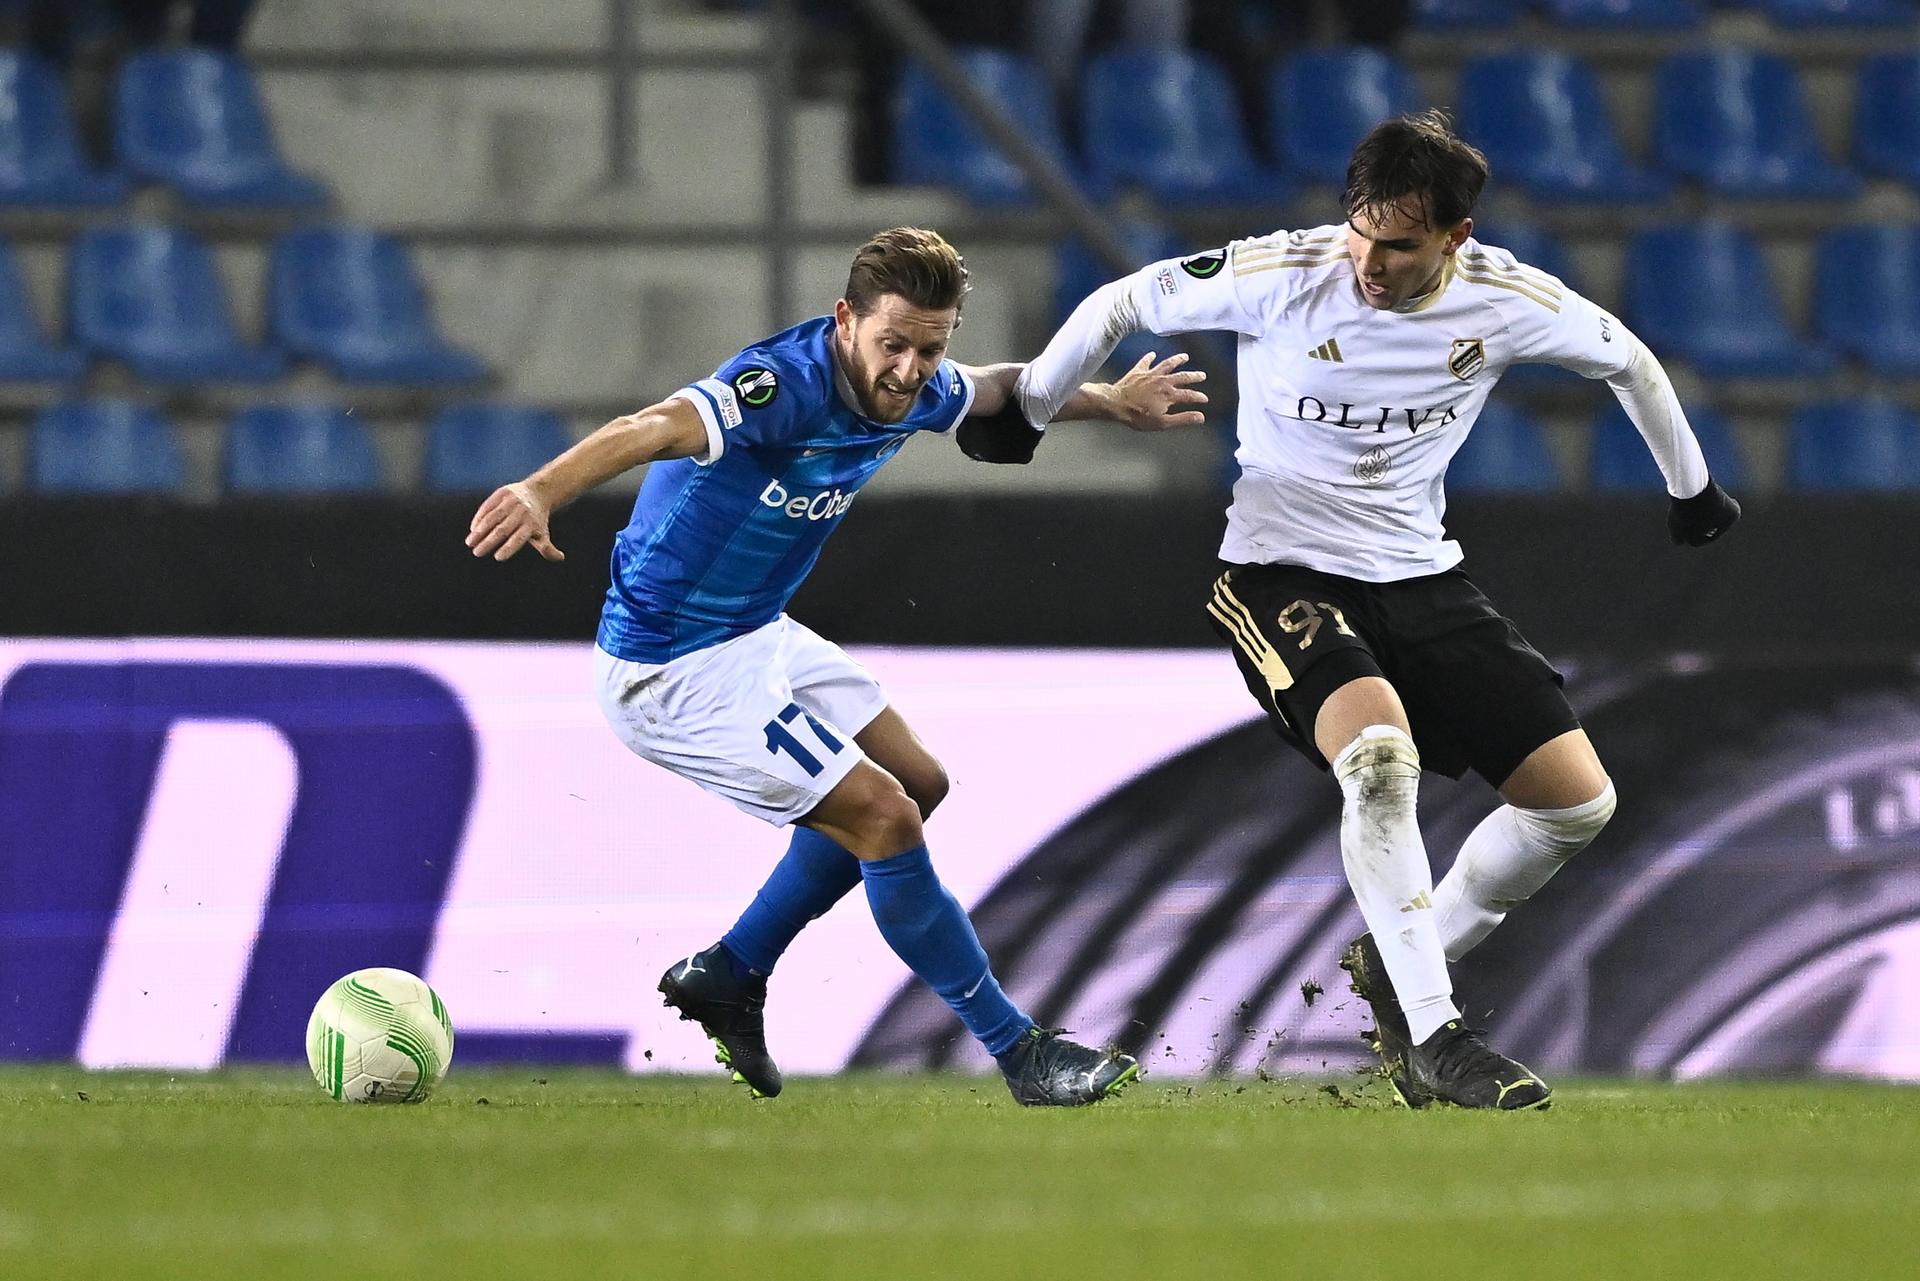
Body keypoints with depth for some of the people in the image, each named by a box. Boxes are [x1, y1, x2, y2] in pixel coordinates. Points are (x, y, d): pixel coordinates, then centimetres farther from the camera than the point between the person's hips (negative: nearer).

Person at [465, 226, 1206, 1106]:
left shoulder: (912, 391, -4)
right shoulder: (786, 385, -31)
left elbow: (997, 391, 23)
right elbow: (650, 430, -50)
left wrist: (1110, 402, 29)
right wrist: (542, 492, -67)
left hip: (757, 636, 10)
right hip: (673, 669, -10)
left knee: (915, 783, 20)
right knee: (883, 817, -11)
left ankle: (728, 977, 27)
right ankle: (1020, 1053, 1)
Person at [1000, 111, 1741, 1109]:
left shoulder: (1506, 300, -10)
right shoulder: (1282, 277, -19)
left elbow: (1626, 360, 10)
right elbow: (1123, 304, -4)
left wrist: (1693, 490, 23)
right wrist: (1020, 417, 5)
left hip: (1421, 579, 5)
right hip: (1281, 577, -4)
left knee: (1578, 798, -5)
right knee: (1381, 754, -34)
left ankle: (1402, 966, 16)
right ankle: (1431, 1036, -26)